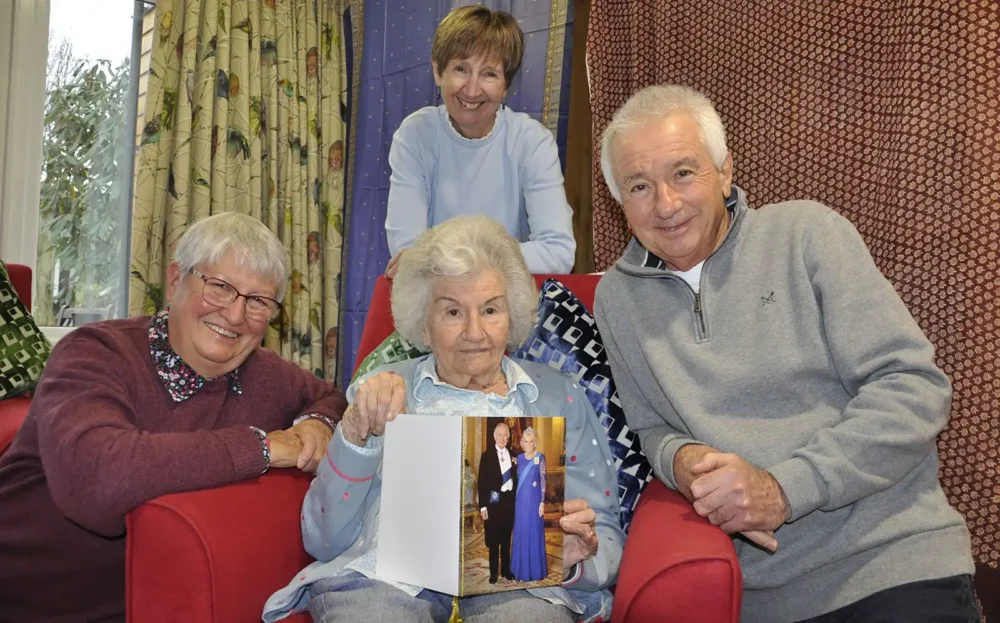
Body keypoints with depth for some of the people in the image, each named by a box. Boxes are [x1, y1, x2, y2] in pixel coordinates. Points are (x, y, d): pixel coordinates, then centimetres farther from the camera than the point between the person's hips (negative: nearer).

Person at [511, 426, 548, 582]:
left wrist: (542, 503, -12)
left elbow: (543, 481, -8)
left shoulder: (540, 458, -7)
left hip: (534, 500, -4)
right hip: (521, 500, 4)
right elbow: (517, 479, 11)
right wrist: (515, 500, 8)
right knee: (521, 533, 8)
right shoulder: (519, 458, 6)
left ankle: (535, 570, 11)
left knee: (534, 533, 1)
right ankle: (522, 569, 18)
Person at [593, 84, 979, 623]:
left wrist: (784, 487, -17)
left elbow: (916, 387, -9)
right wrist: (679, 460, -11)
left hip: (895, 559, -3)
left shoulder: (805, 233, -3)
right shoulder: (616, 297, 7)